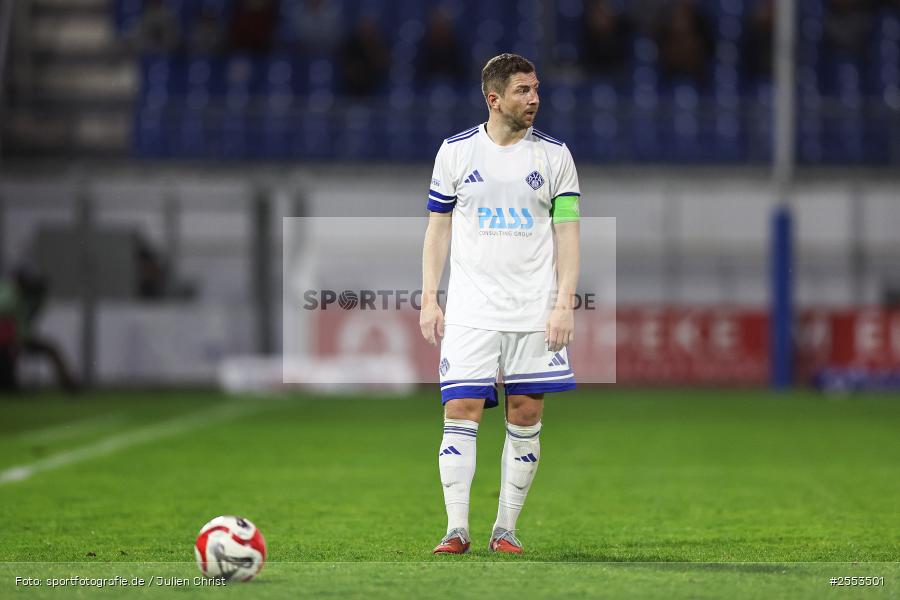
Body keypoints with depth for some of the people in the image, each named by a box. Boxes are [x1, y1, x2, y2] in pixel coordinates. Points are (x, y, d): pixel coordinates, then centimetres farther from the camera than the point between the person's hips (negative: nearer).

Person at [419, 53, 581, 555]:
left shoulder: (554, 154, 4)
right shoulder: (456, 151, 4)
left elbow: (567, 231, 4)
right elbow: (438, 227, 9)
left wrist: (565, 303, -5)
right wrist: (429, 299, 3)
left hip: (536, 312, 1)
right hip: (471, 309, -1)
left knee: (526, 416, 1)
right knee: (461, 410, -9)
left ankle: (506, 529, 10)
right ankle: (457, 530, -6)